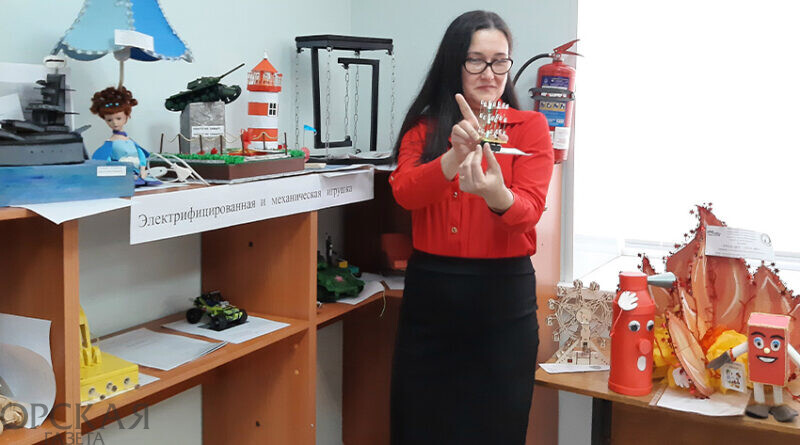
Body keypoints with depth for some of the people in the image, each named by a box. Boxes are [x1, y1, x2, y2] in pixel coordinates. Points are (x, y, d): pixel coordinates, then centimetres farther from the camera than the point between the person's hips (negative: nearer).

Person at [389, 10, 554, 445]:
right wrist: (456, 156, -28)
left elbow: (528, 210, -13)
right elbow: (404, 192, -11)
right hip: (429, 290, 2)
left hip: (502, 294, -2)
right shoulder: (423, 126, 7)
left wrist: (497, 196, -36)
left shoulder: (530, 126, 0)